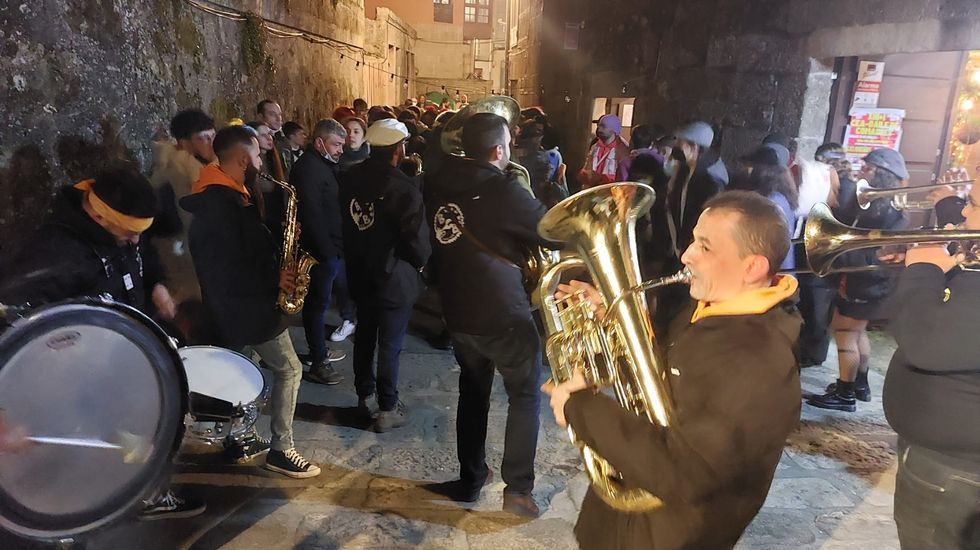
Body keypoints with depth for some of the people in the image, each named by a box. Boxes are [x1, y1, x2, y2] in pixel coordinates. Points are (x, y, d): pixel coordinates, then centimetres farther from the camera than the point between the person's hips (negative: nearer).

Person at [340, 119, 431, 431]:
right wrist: (420, 262, 0)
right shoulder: (404, 188, -24)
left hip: (360, 275, 6)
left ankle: (365, 396, 36)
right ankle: (387, 409, 20)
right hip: (394, 280, -6)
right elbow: (419, 244, -22)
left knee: (364, 336, 21)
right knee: (390, 346, 7)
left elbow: (343, 224, 7)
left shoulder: (350, 179, -4)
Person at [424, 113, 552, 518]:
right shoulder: (502, 190, -18)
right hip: (503, 315, -6)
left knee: (472, 393, 21)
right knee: (525, 396, 11)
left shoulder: (437, 185, 2)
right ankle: (518, 487, 13)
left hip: (457, 311, 6)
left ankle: (470, 480, 31)